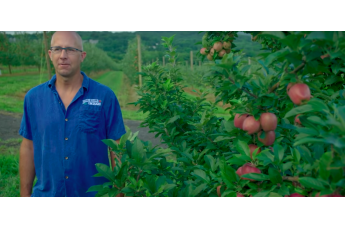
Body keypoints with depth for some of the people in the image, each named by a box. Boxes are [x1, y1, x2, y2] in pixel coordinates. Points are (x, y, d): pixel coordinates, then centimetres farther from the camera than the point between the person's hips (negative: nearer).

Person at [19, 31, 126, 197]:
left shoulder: (105, 96, -9)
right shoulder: (33, 97, 0)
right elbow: (28, 148, 5)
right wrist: (25, 195, 5)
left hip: (94, 194, -2)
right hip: (46, 194, 2)